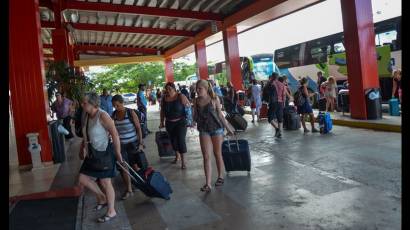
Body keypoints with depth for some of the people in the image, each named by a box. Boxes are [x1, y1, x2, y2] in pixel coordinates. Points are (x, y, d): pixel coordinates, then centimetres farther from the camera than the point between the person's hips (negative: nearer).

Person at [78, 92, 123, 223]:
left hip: (104, 153, -8)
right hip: (92, 153, 8)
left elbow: (115, 135, -21)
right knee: (83, 179, 11)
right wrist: (82, 148, 19)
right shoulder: (87, 116, 4)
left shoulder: (103, 116, -21)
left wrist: (118, 153, -19)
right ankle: (102, 199, 32)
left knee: (105, 182, 2)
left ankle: (111, 211, 20)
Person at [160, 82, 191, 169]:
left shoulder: (181, 96, -10)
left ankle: (183, 161, 1)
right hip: (169, 123, 4)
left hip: (180, 122, -4)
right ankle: (177, 156, 35)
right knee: (173, 140, 13)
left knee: (181, 140, -7)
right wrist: (162, 122, 12)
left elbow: (189, 107, -9)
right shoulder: (164, 98, 2)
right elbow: (162, 111, 12)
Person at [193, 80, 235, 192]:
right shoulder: (196, 101, 2)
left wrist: (228, 128, 4)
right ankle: (208, 184, -1)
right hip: (204, 130, 2)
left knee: (217, 154, 10)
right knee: (206, 157, -2)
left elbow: (220, 115, 1)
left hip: (216, 128, -2)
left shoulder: (214, 99, -6)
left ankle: (220, 176, 30)